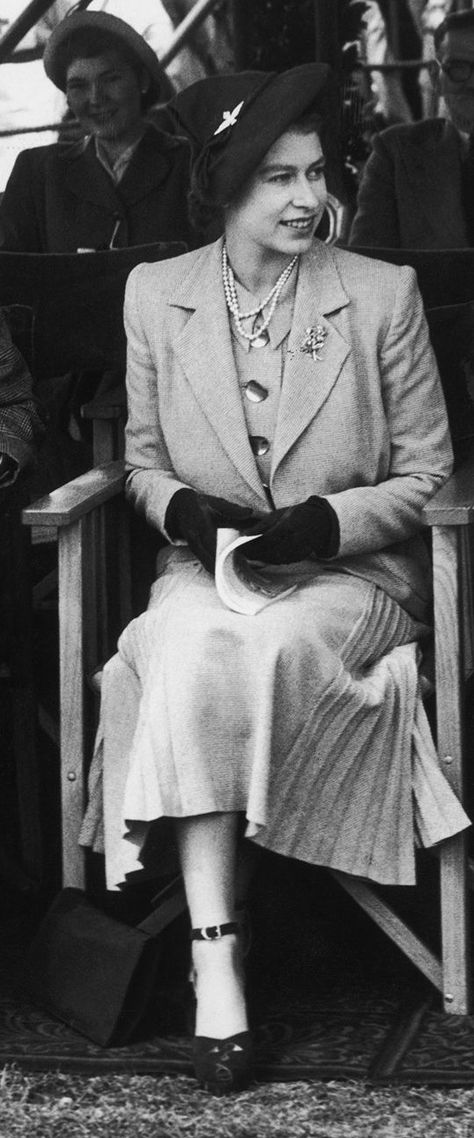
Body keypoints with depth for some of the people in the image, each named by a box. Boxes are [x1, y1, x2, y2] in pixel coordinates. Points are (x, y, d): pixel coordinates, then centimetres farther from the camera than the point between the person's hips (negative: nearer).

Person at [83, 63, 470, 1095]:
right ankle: (217, 965, -35)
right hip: (207, 570, 2)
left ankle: (209, 933, -17)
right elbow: (143, 463, 14)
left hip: (354, 574, -1)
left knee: (255, 652, -35)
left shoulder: (383, 293, -2)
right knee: (192, 651, -34)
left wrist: (323, 521, -15)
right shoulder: (156, 294, 4)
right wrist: (186, 509, -10)